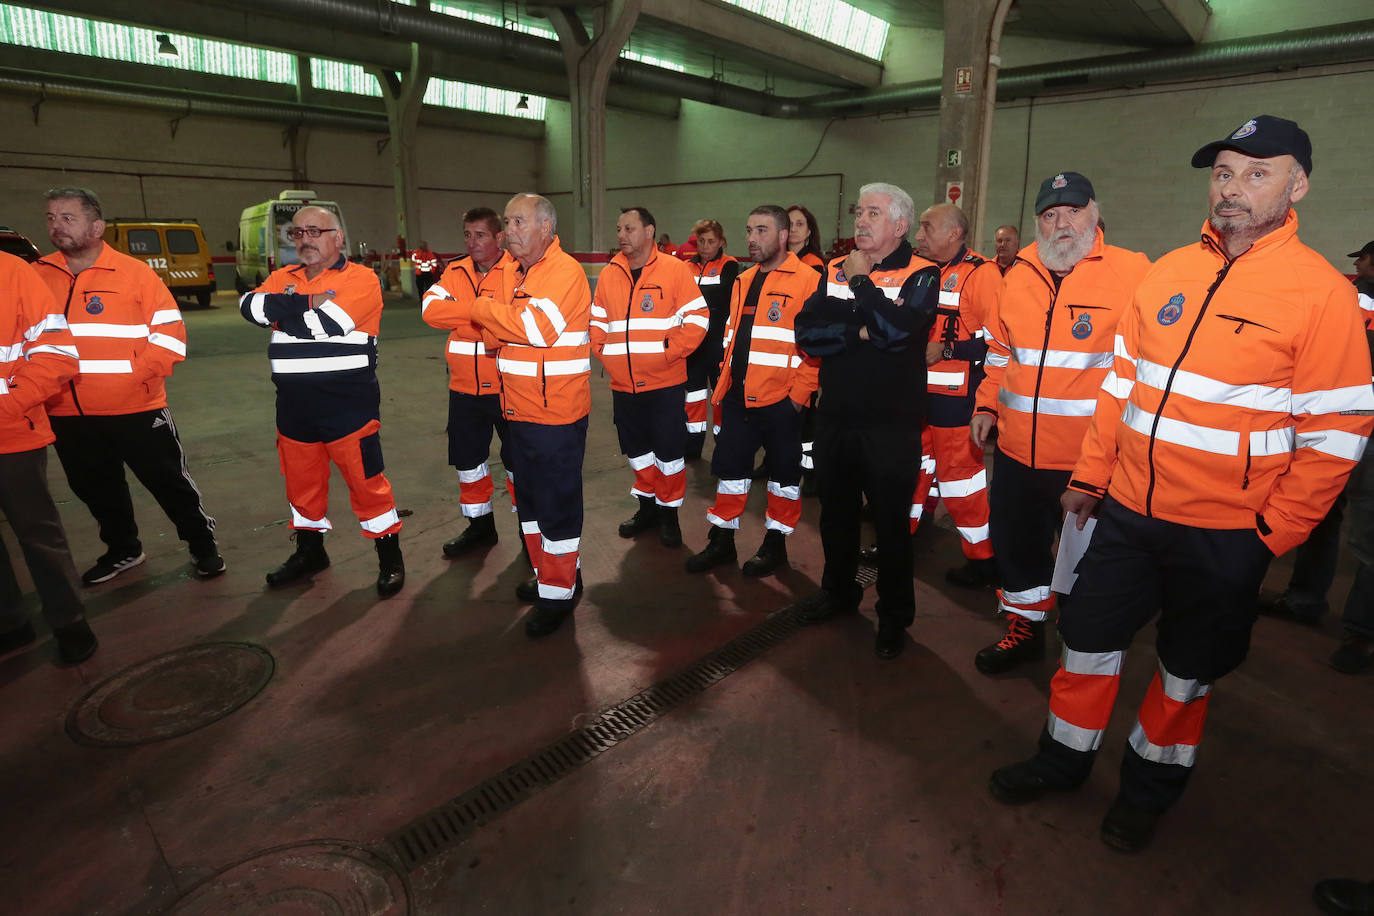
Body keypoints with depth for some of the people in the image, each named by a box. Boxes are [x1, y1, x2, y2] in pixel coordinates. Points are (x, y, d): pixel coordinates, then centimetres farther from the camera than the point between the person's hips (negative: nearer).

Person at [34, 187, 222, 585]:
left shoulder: (135, 272, -6)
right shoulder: (37, 276, 6)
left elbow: (169, 334, -6)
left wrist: (135, 374, -16)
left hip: (136, 409, -4)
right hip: (69, 415, 5)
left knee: (170, 481, 4)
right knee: (96, 489, 18)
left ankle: (203, 545, 22)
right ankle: (122, 550, 38)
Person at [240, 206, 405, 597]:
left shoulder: (361, 279, -5)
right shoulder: (283, 278, 14)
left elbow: (330, 322, -20)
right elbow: (250, 305, -6)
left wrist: (284, 310, -4)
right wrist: (308, 303, -14)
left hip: (348, 403, -6)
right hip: (294, 404, 6)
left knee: (365, 480, -2)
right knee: (301, 480, 17)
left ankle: (390, 558, 13)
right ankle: (309, 550, 36)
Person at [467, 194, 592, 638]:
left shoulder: (565, 271, -13)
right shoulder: (511, 272, 12)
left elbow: (539, 327, -27)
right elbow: (495, 337, 15)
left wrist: (484, 308, -14)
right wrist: (493, 330, -8)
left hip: (556, 414, -9)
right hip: (519, 410, 9)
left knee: (556, 503, 0)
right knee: (530, 498, 19)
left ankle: (558, 592, 13)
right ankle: (548, 573, 36)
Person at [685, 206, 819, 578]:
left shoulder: (807, 281, -9)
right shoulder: (743, 281, 14)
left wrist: (799, 393, -15)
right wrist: (724, 384, 14)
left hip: (780, 400, -6)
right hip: (738, 397, 7)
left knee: (783, 473, 8)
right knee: (729, 468, 12)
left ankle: (775, 543, 24)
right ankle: (722, 541, 26)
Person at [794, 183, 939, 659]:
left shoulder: (921, 275, -5)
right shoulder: (834, 270, 8)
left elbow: (895, 328, -24)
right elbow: (806, 332, -5)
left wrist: (861, 280, -13)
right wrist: (860, 332, -17)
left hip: (891, 423, -5)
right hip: (835, 417, 5)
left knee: (890, 521, 6)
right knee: (836, 510, 18)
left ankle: (894, 615, 25)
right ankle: (839, 589, 40)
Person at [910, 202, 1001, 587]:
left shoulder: (980, 274, -10)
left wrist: (945, 349, -20)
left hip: (954, 397, -8)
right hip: (916, 393, 8)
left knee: (958, 471, -2)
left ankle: (984, 558, 14)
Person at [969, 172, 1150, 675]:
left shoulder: (1132, 272, -6)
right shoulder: (1018, 276, 9)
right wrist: (987, 406, 12)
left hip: (1093, 456, -5)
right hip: (1017, 449, 5)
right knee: (1016, 541, 18)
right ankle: (1025, 627, 39)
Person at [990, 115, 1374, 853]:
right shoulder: (1168, 272, 3)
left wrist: (1272, 536, -10)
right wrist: (1090, 475, 8)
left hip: (1225, 533, -3)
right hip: (1129, 508, 4)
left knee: (1189, 668, 15)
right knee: (1088, 636, 13)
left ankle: (1150, 785, 37)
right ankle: (1064, 757, 35)